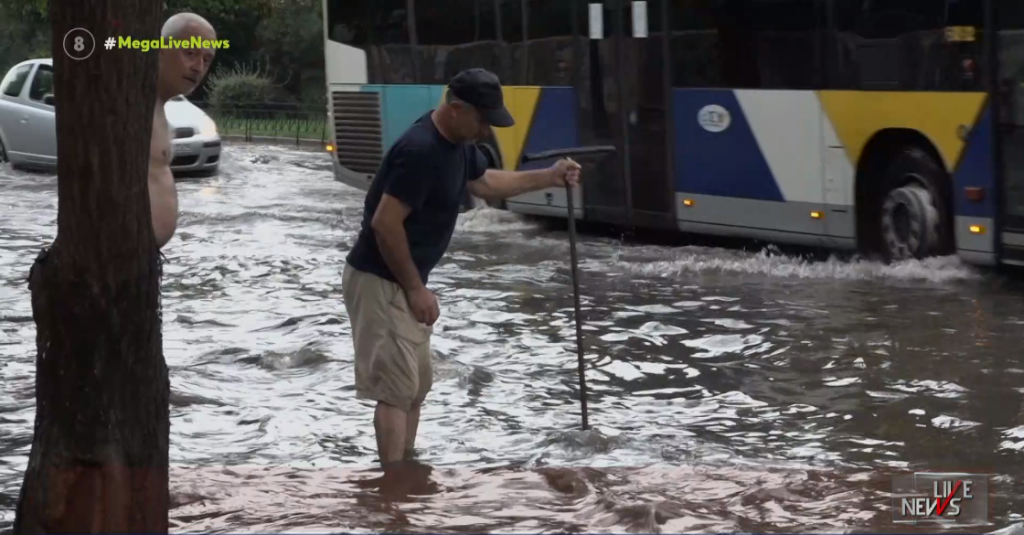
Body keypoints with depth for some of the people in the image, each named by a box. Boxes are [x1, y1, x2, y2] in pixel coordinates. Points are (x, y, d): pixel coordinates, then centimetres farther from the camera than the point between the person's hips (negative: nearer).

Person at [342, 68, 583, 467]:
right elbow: (385, 224, -26)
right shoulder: (420, 150, -26)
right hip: (380, 281, -10)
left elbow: (485, 183, 24)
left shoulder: (459, 142, 5)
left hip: (402, 282, 10)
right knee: (396, 389, -9)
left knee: (417, 383, 16)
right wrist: (416, 289, -18)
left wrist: (549, 177, 15)